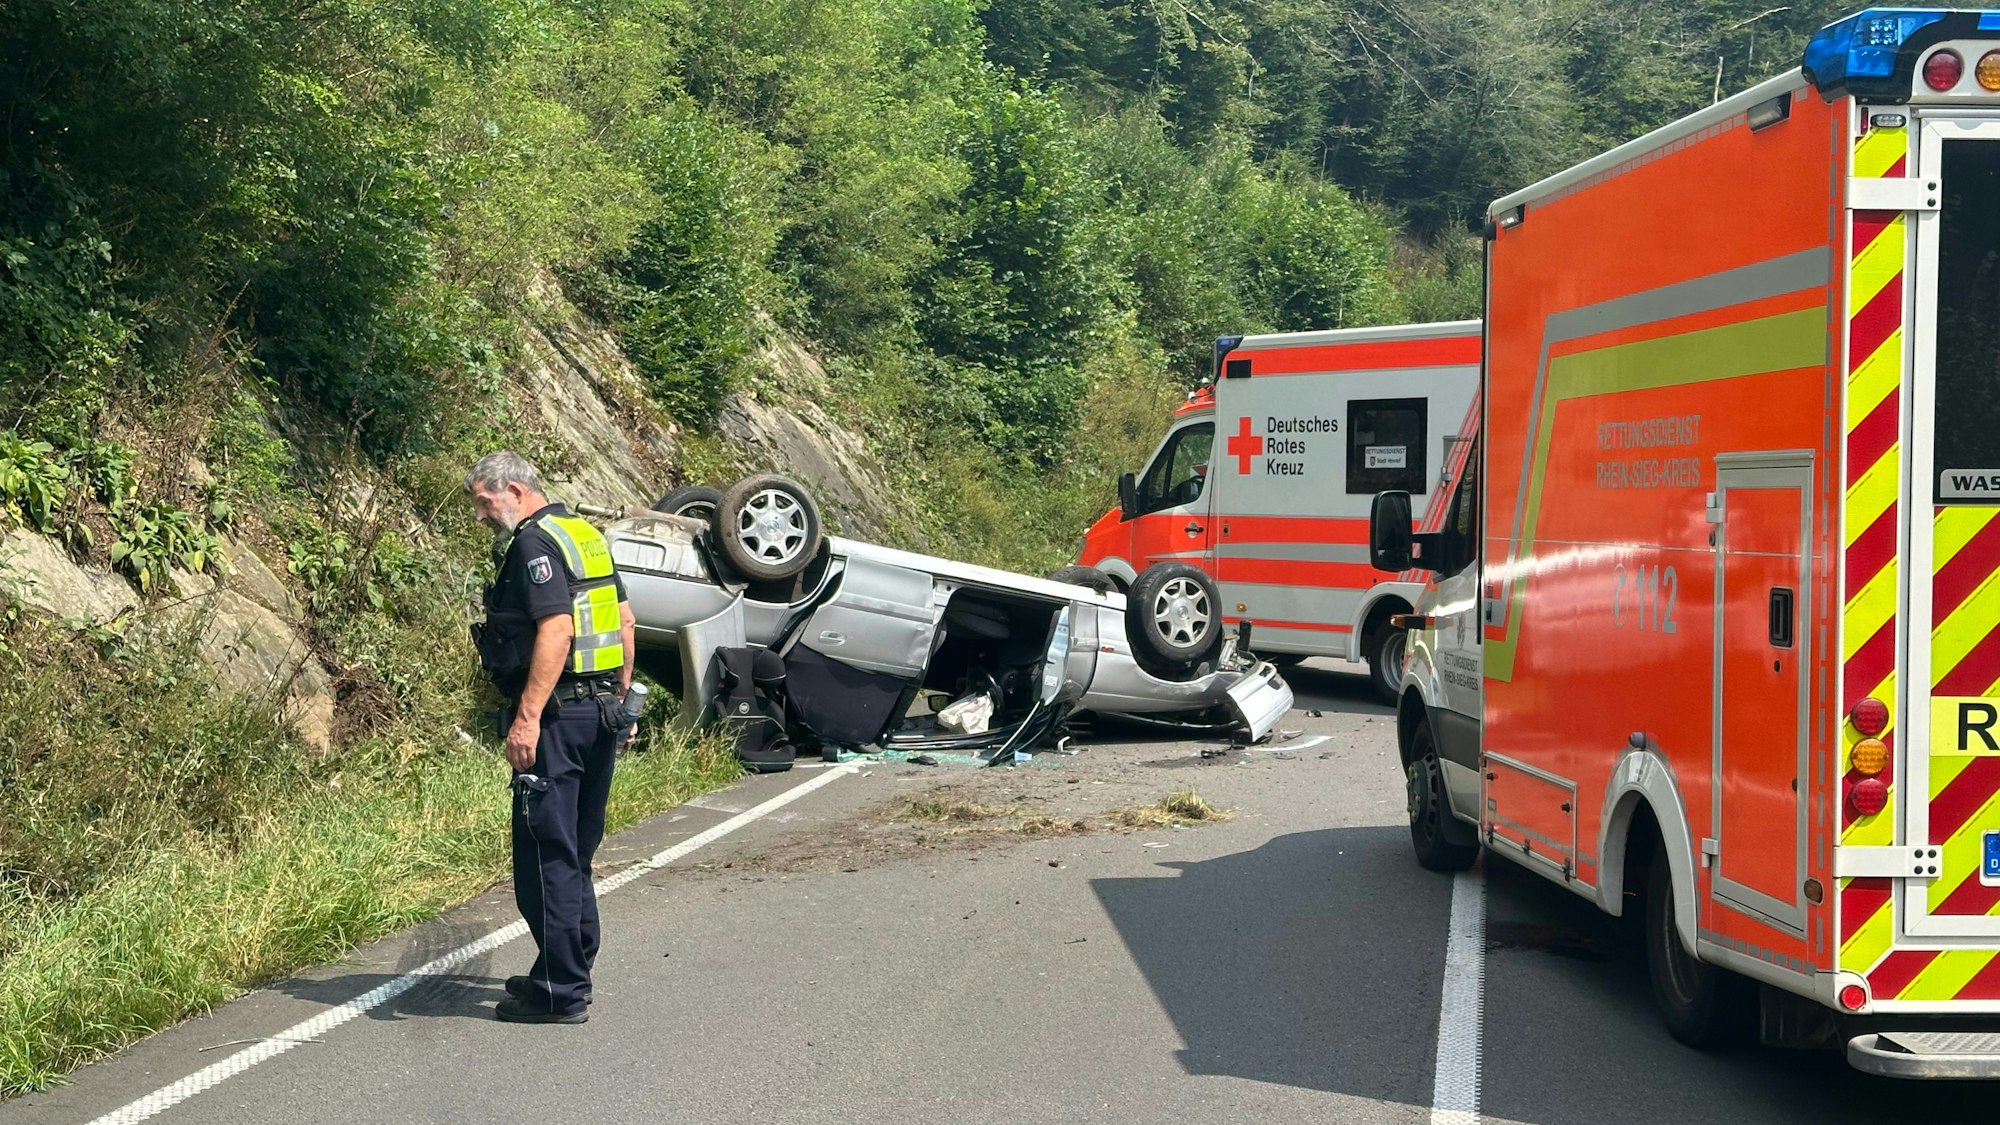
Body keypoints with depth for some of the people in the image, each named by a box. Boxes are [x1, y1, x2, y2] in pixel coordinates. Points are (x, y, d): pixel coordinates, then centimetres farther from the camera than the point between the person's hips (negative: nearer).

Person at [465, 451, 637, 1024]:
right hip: (601, 712, 10)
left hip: (555, 718, -10)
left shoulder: (534, 544, -13)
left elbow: (556, 630, -23)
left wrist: (527, 717, -25)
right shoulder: (586, 535, 16)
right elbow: (624, 619, 19)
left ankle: (560, 993, -3)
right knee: (575, 852, 17)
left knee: (545, 853, -5)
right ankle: (571, 972, 26)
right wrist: (618, 696, 23)